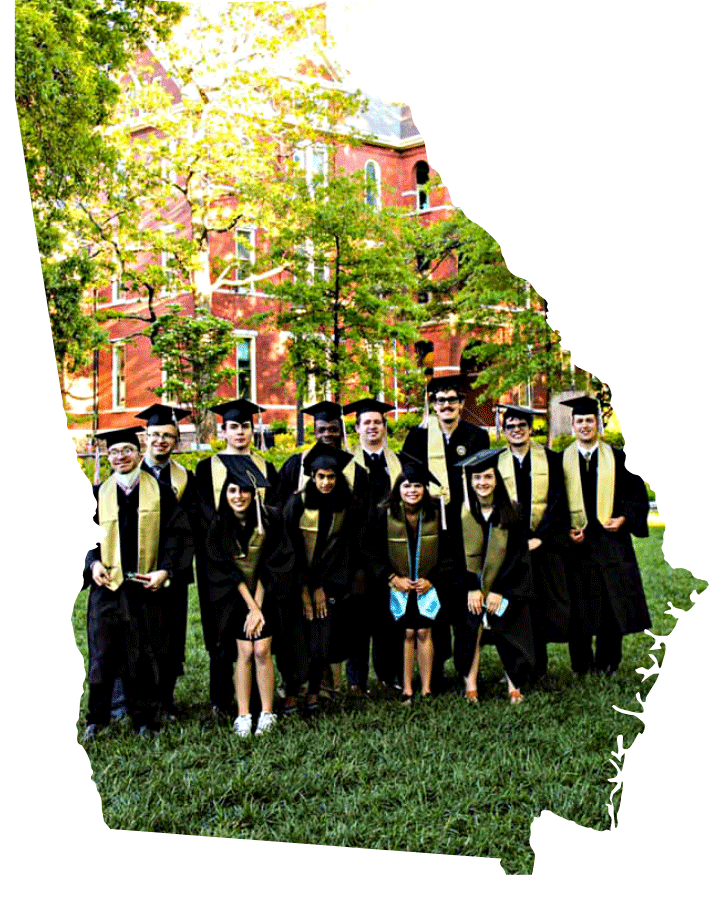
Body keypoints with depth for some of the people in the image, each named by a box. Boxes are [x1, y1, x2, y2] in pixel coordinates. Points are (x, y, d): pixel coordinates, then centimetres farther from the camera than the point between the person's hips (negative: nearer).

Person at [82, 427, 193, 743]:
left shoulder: (160, 492, 4)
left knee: (144, 656, 5)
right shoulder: (98, 494, 9)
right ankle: (96, 719, 16)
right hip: (107, 585, 1)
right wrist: (92, 563, -6)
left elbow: (177, 533, 1)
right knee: (102, 654, 4)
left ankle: (144, 718, 18)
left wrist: (165, 570, -11)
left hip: (145, 586, -1)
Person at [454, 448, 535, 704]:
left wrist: (499, 591, -10)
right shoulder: (461, 513, -2)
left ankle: (513, 686, 9)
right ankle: (470, 685, -2)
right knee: (471, 633, -7)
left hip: (505, 590, 0)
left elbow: (517, 555, -4)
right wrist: (471, 588, -12)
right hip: (469, 589, 0)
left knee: (508, 637, -2)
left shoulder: (511, 513, -3)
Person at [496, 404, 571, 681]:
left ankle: (538, 666, 14)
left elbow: (557, 502, -2)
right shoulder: (496, 463, 6)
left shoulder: (551, 460, 4)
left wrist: (539, 537, -12)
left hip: (544, 544, 0)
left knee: (543, 604, 2)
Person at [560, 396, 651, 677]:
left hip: (610, 540, 0)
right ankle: (581, 665, 16)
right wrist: (564, 530, -8)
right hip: (575, 543, 0)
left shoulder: (616, 458, 6)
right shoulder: (561, 461, 5)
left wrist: (623, 518, -10)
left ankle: (607, 664, 17)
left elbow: (636, 493, 6)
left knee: (612, 604, 4)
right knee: (578, 607, 3)